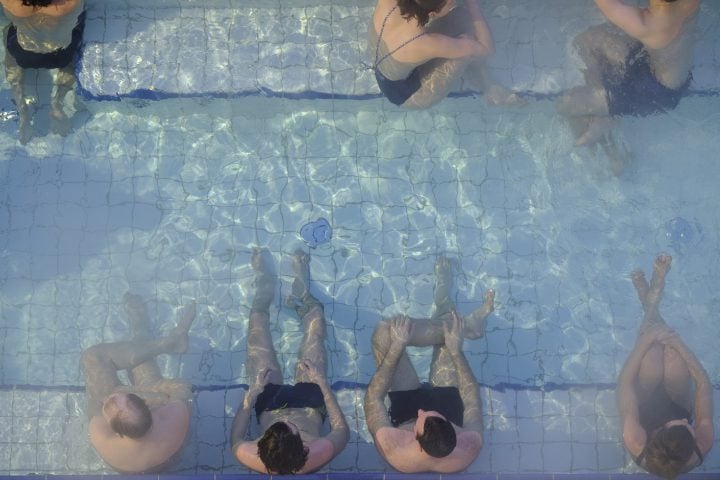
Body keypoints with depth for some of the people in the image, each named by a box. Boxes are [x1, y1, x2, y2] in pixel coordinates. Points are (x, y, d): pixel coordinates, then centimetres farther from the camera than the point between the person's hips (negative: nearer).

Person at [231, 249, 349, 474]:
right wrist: (322, 381, -25)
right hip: (310, 399, 0)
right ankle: (301, 289, 47)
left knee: (258, 319, 12)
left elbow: (235, 440, -18)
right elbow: (343, 430, -24)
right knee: (315, 316, 8)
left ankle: (265, 285, 50)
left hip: (269, 400, 1)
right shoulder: (318, 456, -46)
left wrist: (252, 393, -24)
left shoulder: (252, 459, -43)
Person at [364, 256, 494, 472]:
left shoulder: (391, 450, -43)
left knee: (384, 331, -18)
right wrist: (456, 350, -22)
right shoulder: (470, 448, -39)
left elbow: (373, 398, -26)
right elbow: (473, 400, -19)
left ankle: (465, 325, -4)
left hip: (405, 407, -1)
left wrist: (396, 347, -28)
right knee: (450, 332, -1)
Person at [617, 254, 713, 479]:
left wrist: (646, 340, -33)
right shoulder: (702, 447, -41)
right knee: (674, 358, -22)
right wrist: (680, 345, -30)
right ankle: (652, 301, 6)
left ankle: (651, 308, 9)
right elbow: (704, 383, -29)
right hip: (680, 406, 1)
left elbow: (625, 382, -36)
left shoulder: (636, 445, -46)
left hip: (644, 411, -1)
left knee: (652, 361, -24)